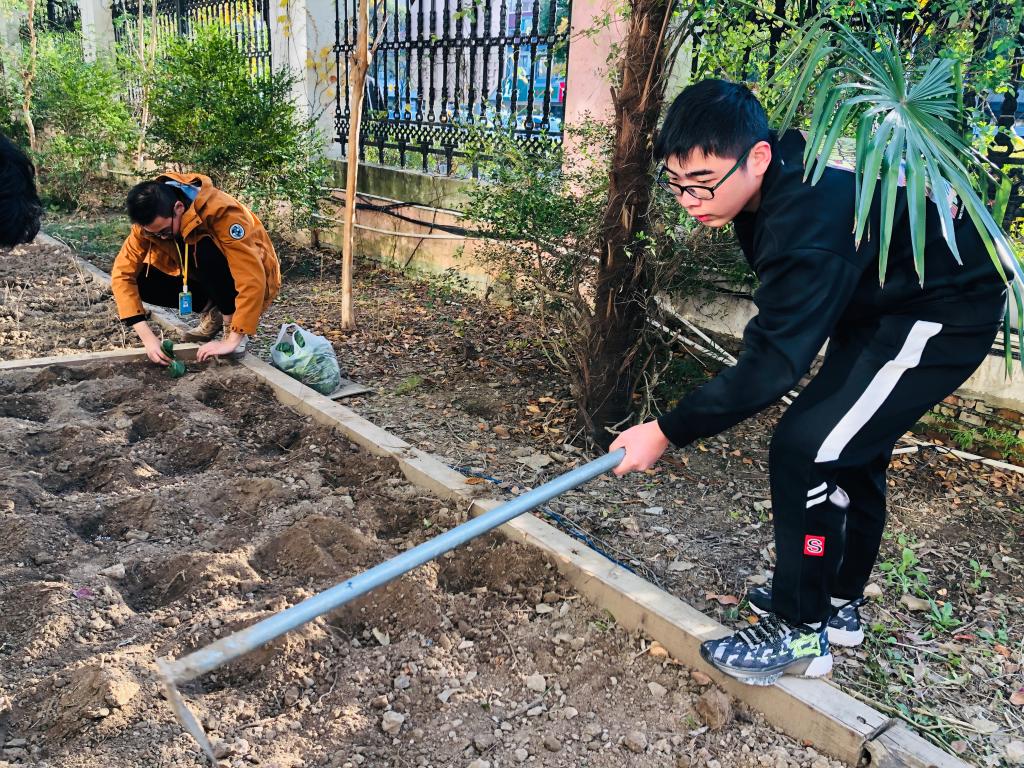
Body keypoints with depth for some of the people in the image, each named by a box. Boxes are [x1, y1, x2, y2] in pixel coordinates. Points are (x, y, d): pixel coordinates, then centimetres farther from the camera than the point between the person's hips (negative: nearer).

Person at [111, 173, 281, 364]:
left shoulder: (220, 212, -33)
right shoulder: (150, 219, -17)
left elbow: (252, 279, -38)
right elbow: (122, 273, -17)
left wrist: (232, 340, -38)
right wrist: (147, 336, -28)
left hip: (248, 279, -5)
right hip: (206, 280, 6)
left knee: (206, 250, -34)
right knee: (143, 281, -16)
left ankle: (232, 323, -13)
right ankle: (211, 311, 4)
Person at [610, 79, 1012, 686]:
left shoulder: (810, 222, -35)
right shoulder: (779, 179, -7)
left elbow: (770, 364, -35)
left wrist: (668, 432, -30)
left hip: (945, 315, -10)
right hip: (883, 300, 10)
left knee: (805, 448, -16)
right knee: (849, 450, 16)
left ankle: (801, 634, -1)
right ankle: (838, 604, 34)